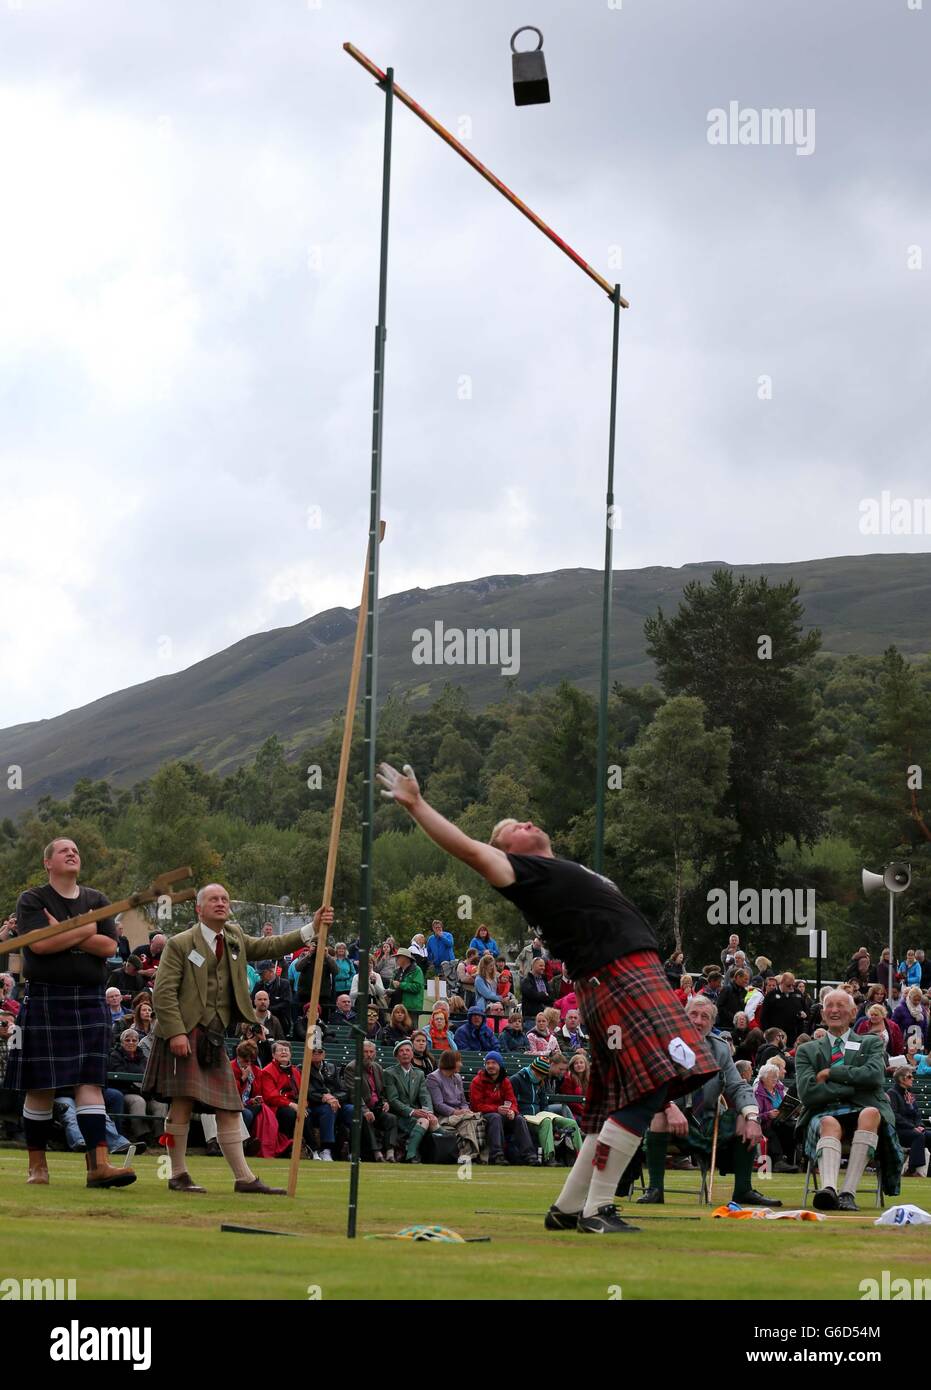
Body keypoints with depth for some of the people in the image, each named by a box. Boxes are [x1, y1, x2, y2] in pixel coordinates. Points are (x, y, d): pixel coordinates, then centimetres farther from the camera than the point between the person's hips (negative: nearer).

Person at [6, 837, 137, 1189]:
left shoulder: (97, 901, 12)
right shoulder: (31, 900, 1)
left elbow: (109, 947, -1)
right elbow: (39, 944, -15)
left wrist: (62, 934, -9)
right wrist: (86, 929, -8)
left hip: (90, 1001, 3)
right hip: (45, 999, -3)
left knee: (90, 1082, -5)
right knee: (41, 1087, 0)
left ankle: (98, 1164, -12)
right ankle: (37, 1166, 10)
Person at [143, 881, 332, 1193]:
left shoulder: (234, 939, 15)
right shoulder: (180, 944, -4)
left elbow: (270, 946, 13)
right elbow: (164, 992, -9)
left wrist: (312, 927, 1)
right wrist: (176, 1032, -18)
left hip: (214, 1037, 7)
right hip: (185, 1035, -7)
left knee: (228, 1108, 5)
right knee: (183, 1103, -9)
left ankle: (244, 1178, 6)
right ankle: (178, 1175, -1)